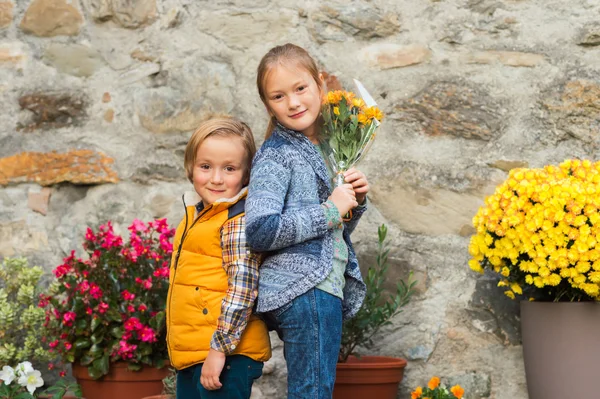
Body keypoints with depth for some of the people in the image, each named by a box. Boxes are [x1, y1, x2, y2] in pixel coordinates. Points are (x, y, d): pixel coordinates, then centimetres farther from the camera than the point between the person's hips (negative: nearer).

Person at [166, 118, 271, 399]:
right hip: (190, 353, 9)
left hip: (225, 353, -9)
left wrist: (219, 348, -22)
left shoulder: (239, 221, -15)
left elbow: (243, 288, -21)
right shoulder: (194, 215, 12)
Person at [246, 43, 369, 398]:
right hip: (304, 290, -9)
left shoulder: (322, 149, 16)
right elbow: (260, 231, -22)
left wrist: (355, 200, 4)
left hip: (326, 288, 9)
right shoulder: (276, 155, -8)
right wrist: (330, 210, -16)